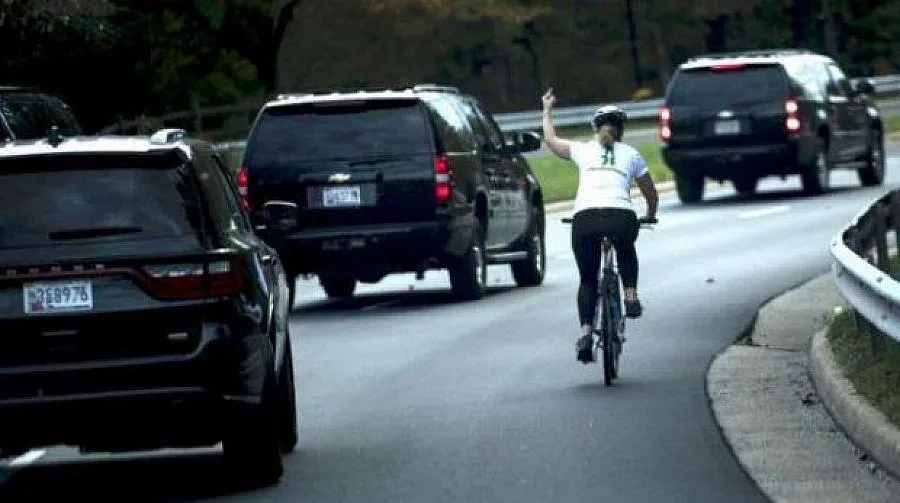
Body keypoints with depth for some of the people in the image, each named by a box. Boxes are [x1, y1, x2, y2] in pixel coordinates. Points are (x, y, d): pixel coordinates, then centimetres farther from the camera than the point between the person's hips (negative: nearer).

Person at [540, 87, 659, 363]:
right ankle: (631, 296, 18)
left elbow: (551, 140, 36)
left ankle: (585, 331, -2)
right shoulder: (631, 154, 20)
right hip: (621, 217, 0)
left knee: (588, 278, 15)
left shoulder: (584, 150, 19)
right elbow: (651, 194, 28)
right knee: (626, 252, 36)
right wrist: (650, 216, 48)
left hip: (584, 218, 0)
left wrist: (547, 110, 51)